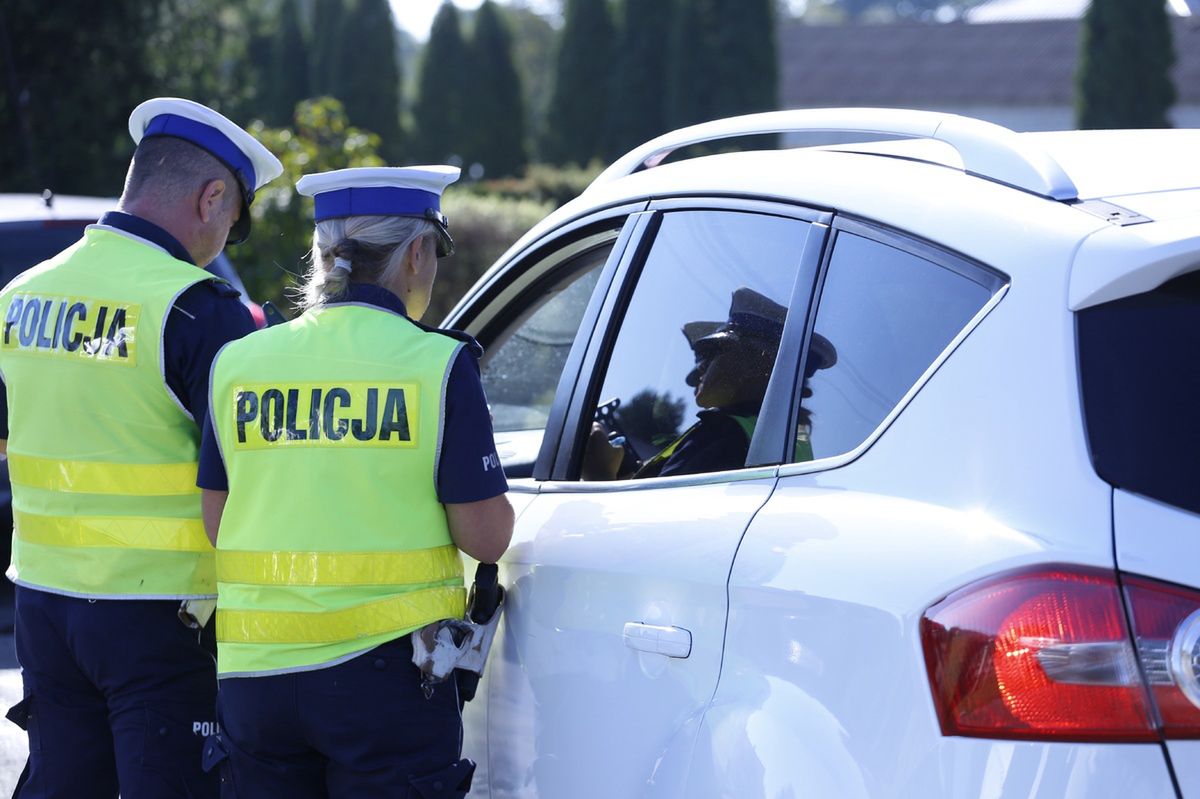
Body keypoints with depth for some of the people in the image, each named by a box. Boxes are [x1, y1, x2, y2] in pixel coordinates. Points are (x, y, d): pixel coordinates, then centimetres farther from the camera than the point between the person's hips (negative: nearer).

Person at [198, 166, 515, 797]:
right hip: (384, 669, -4)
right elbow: (485, 537, -7)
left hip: (255, 672, 4)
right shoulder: (438, 364, -8)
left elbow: (216, 525, 9)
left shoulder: (237, 364, 4)